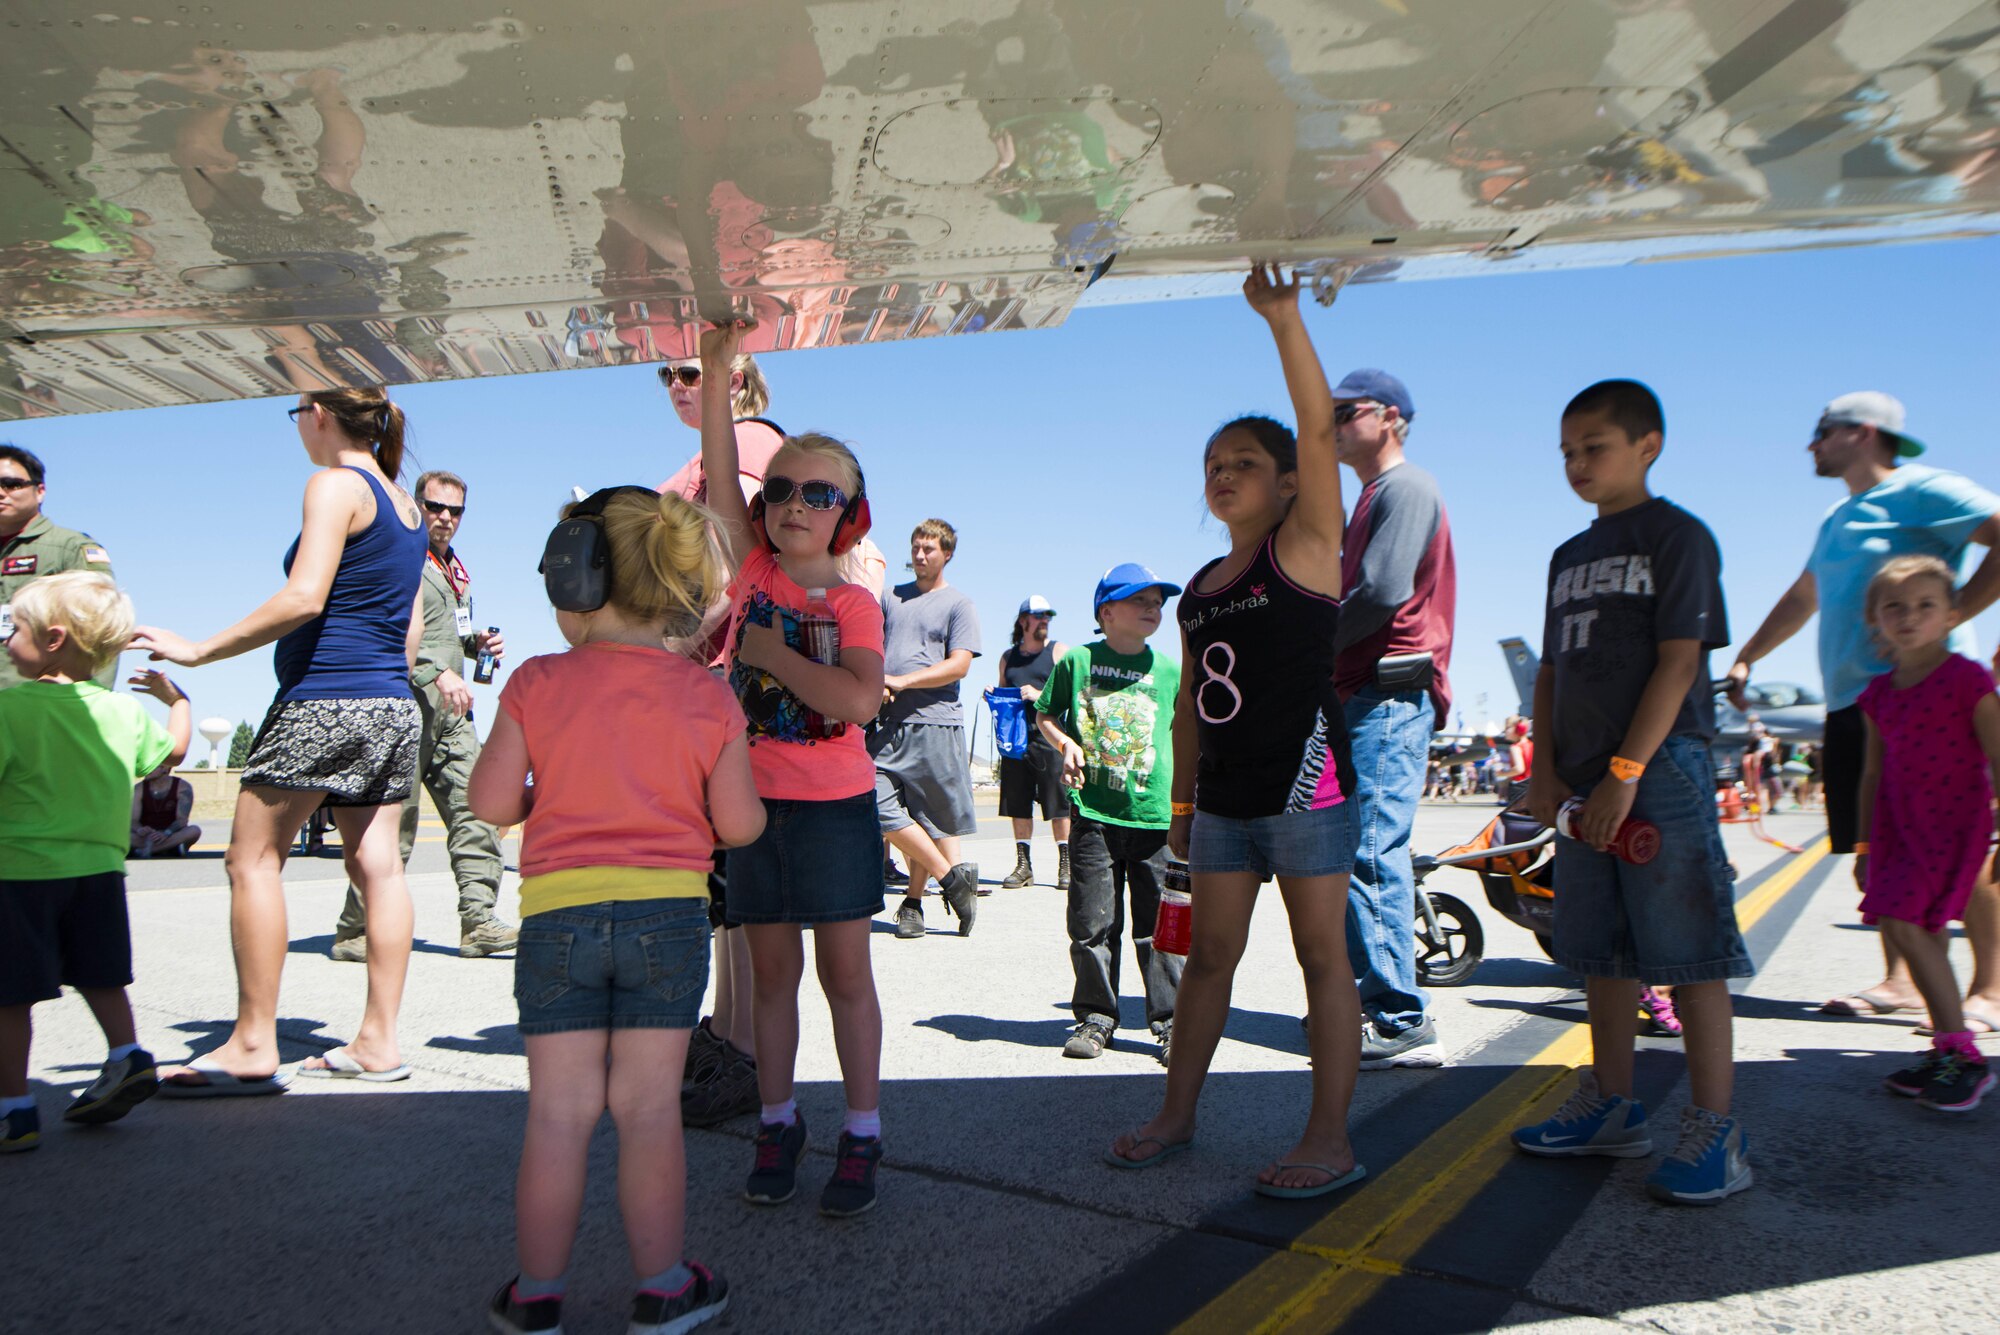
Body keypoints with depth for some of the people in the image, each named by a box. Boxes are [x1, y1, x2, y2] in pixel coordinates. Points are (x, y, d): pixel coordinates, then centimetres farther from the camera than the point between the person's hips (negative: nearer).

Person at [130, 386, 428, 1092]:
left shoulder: (335, 484, -6)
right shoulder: (404, 503, 18)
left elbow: (305, 598, -17)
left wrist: (200, 650, -11)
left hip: (324, 700, -8)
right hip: (393, 707, 8)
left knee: (253, 857, 0)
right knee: (376, 862, 6)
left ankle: (252, 1046, 1)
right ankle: (378, 1040, 9)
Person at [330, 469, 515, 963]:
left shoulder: (454, 568, 23)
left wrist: (476, 642, 12)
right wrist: (439, 672, -25)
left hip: (451, 708, 8)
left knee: (476, 810, 0)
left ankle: (479, 922, 1)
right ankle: (355, 931, 8)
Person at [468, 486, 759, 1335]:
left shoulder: (538, 683, 0)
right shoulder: (705, 696, 0)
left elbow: (492, 803, -2)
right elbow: (738, 825, -2)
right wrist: (749, 802, 20)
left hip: (557, 916, 0)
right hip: (668, 913, 0)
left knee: (559, 1109, 9)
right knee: (647, 1104, 8)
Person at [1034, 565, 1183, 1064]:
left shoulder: (1171, 671, 8)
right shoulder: (1077, 662, 5)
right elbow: (1045, 715, 16)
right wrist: (1064, 743, -4)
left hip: (1156, 816, 1)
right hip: (1095, 814, 0)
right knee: (1092, 925, 5)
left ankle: (1171, 1022, 16)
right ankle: (1096, 1017, 21)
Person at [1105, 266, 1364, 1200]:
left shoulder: (1306, 546, -4)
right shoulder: (1200, 588, 13)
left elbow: (1319, 428, -17)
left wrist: (1285, 322, -25)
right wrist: (1182, 800, 15)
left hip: (1304, 784, -6)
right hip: (1224, 796, 7)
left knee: (1321, 957, 3)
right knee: (1209, 955, 14)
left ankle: (1329, 1140, 13)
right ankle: (1175, 1115, 26)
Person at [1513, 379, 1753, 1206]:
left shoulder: (1677, 536, -4)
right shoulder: (1569, 557, 18)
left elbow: (1678, 661, -12)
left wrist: (1625, 771, -17)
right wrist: (1546, 767, 4)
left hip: (1661, 772, -7)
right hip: (1586, 783, 8)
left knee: (1689, 953, -3)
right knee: (1602, 953, 14)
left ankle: (1714, 1133, 7)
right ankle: (1612, 1107, 26)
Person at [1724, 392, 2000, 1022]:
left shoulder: (1922, 490, -5)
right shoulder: (1837, 520, 22)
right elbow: (1801, 599, 33)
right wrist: (1744, 659, 28)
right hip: (1849, 705, 9)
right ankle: (1899, 980, 16)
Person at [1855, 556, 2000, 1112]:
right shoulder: (1878, 693, 10)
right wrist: (1864, 842, 18)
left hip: (1954, 823, -6)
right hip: (1900, 827, 6)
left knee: (1906, 927, -15)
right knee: (1924, 933, 7)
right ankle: (1947, 1052, 17)